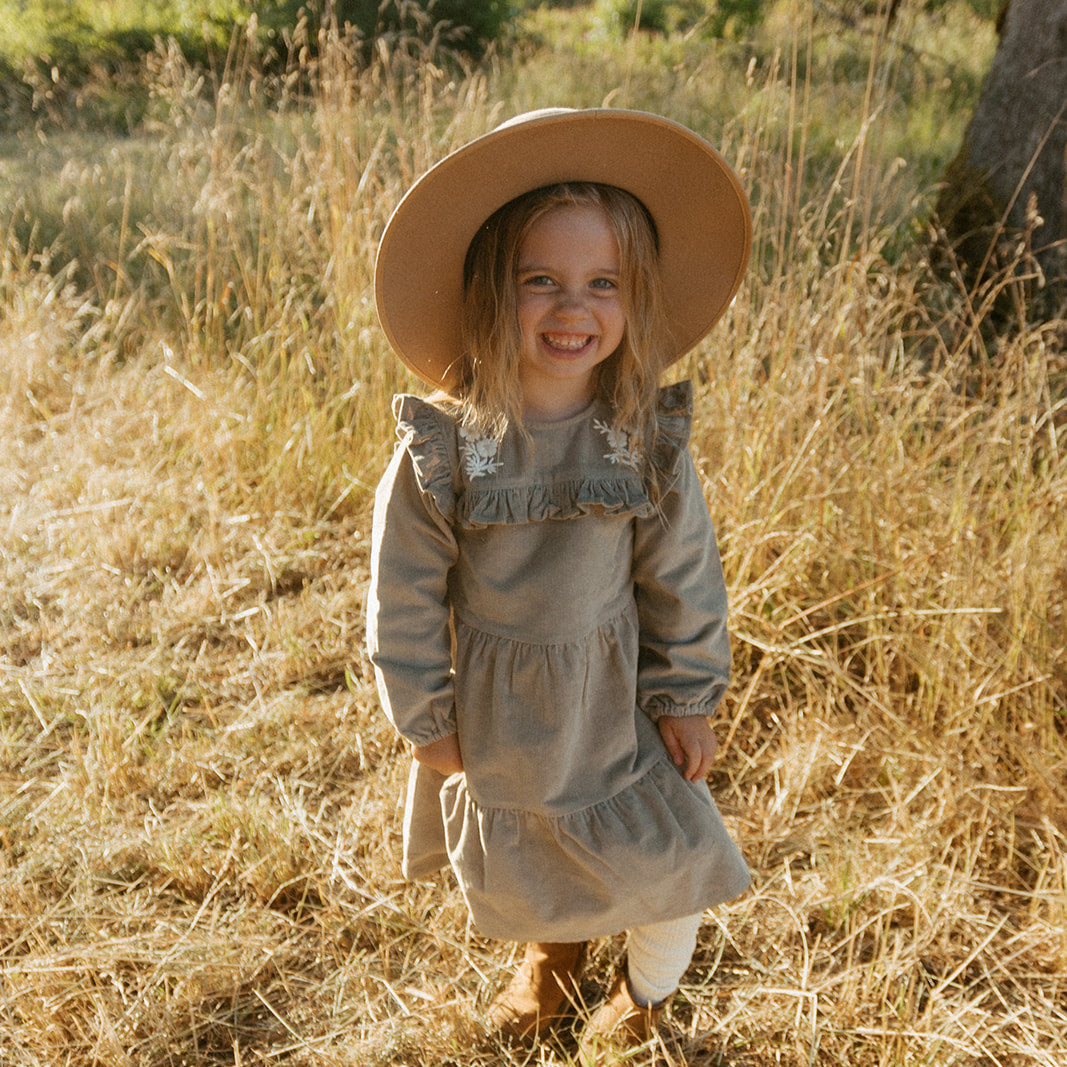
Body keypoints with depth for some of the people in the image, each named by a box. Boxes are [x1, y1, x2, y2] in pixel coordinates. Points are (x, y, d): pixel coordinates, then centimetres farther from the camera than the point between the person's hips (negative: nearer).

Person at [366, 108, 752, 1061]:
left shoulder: (648, 440, -19)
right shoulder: (440, 447, -22)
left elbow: (682, 579, -7)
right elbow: (405, 597, -10)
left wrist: (687, 700, -1)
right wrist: (427, 721, -4)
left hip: (614, 705, 0)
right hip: (492, 711, 1)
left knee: (667, 857, 8)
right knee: (516, 858, 24)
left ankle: (648, 991, 44)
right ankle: (553, 954, 60)